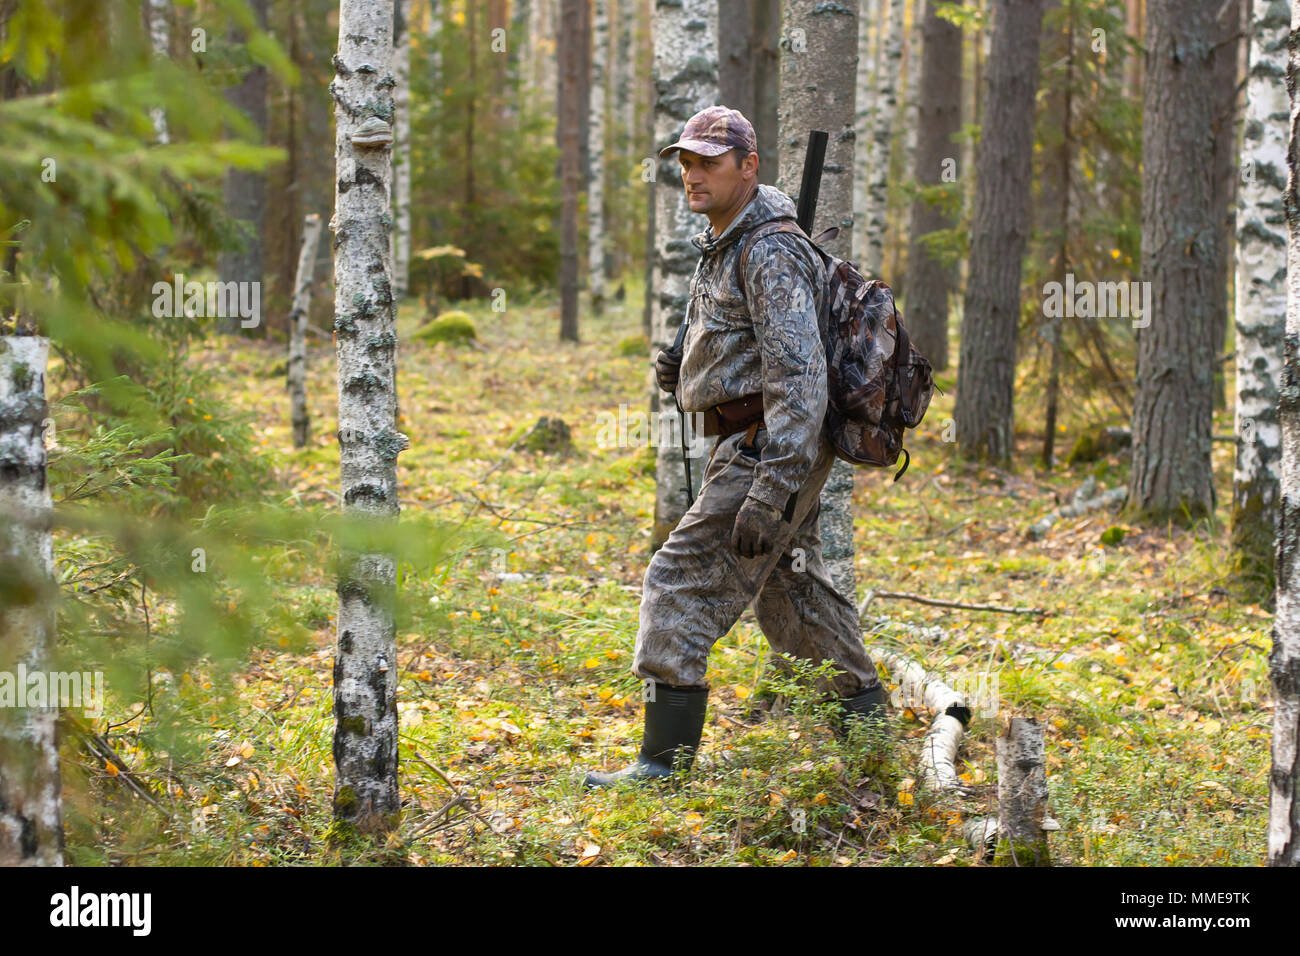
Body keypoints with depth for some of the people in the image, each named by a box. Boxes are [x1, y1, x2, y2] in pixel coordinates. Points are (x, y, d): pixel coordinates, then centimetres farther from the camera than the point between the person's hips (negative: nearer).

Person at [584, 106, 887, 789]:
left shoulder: (771, 254, -19)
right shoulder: (722, 246, 13)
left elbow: (799, 379, -26)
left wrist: (770, 494, -33)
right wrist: (677, 373, 6)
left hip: (767, 449, -11)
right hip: (750, 445, 11)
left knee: (682, 586, -12)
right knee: (787, 585, 23)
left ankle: (665, 758, -11)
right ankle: (865, 708, 39)